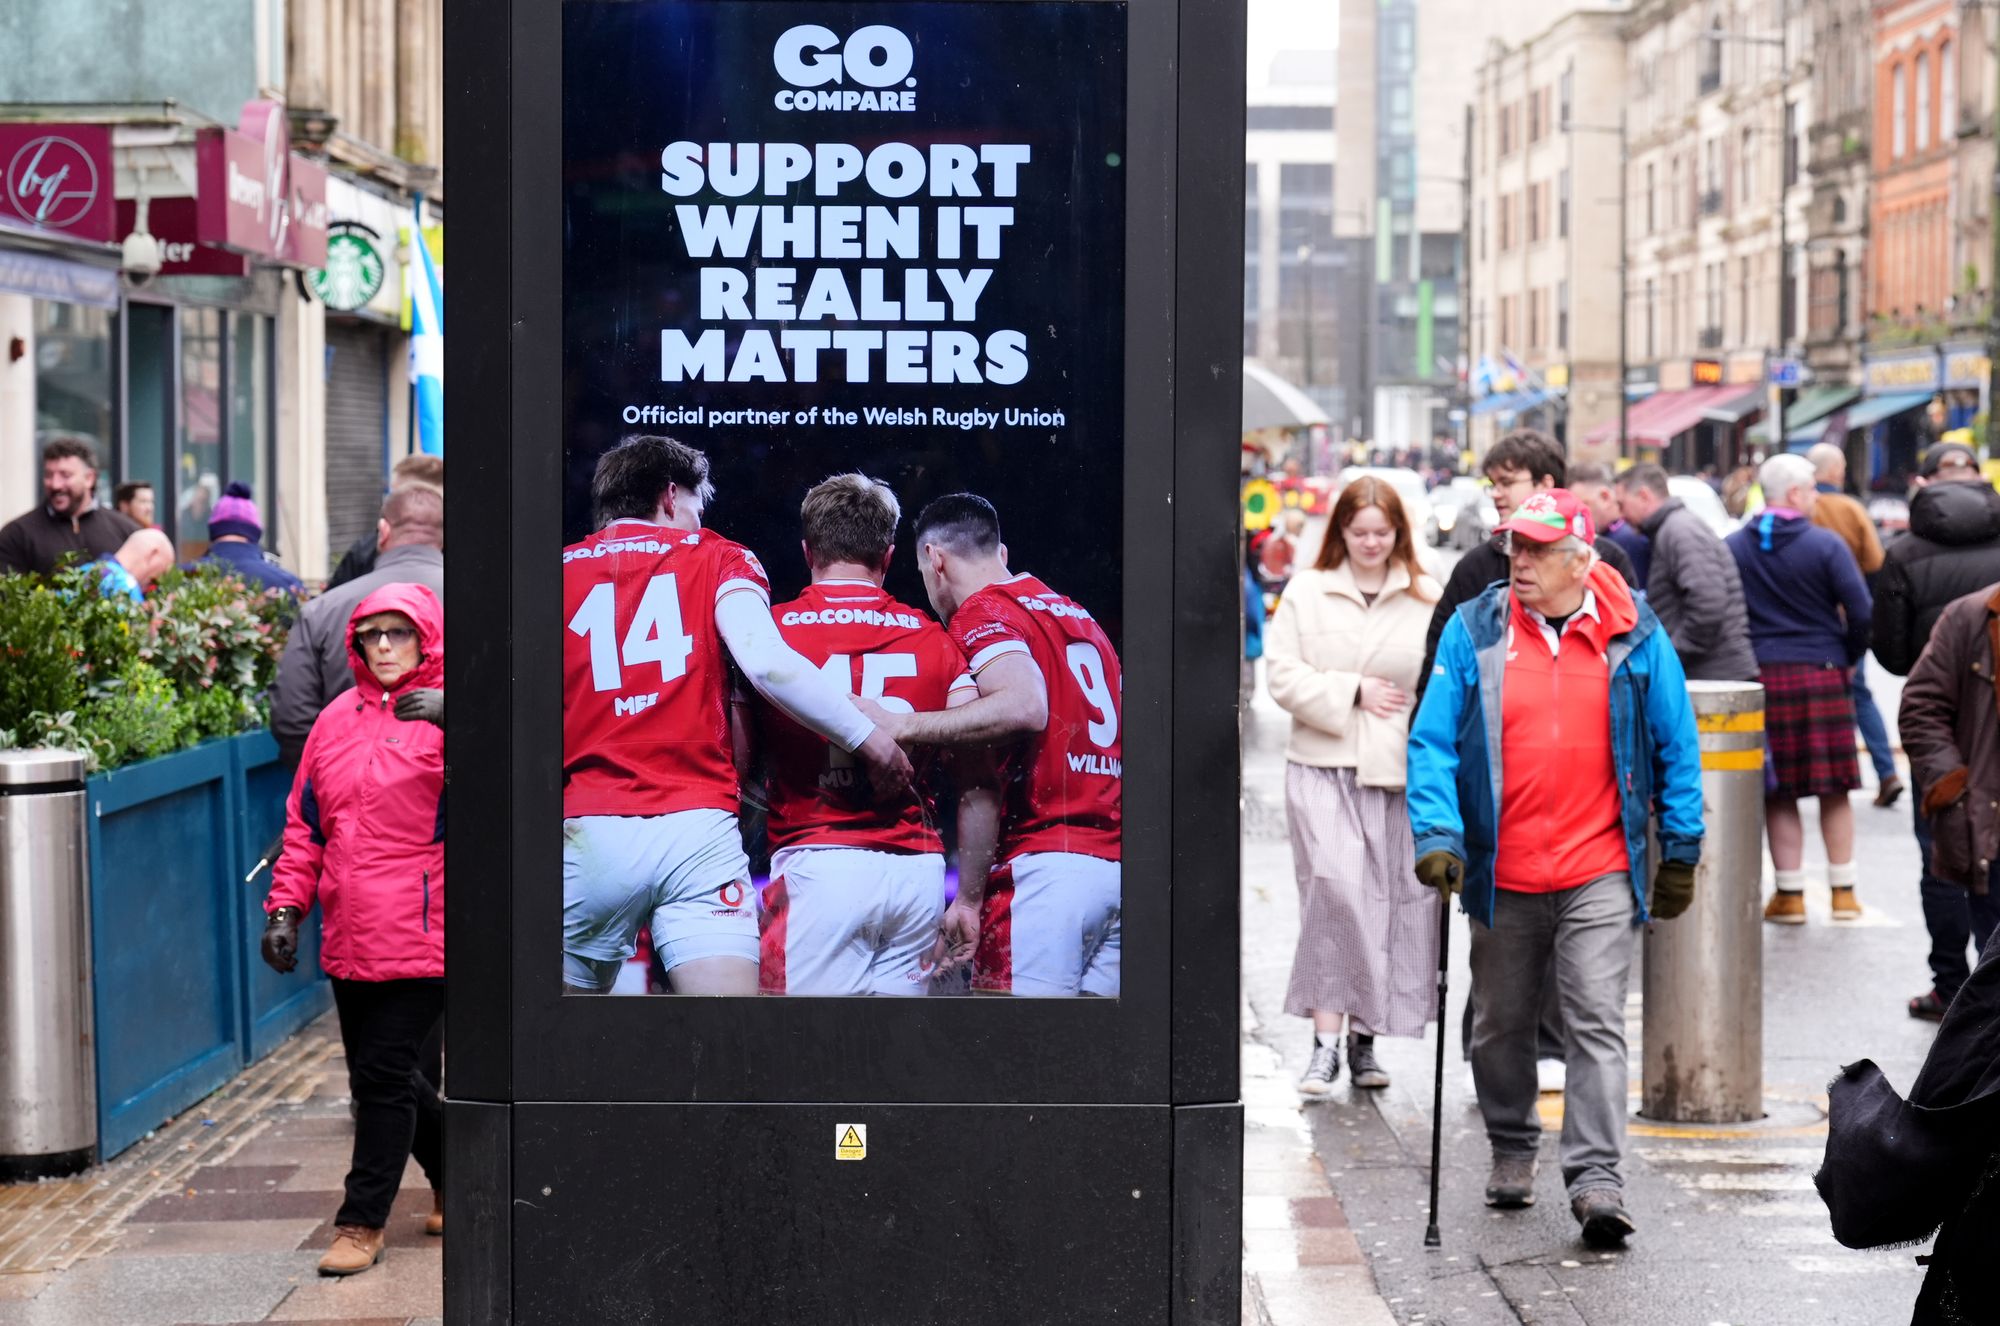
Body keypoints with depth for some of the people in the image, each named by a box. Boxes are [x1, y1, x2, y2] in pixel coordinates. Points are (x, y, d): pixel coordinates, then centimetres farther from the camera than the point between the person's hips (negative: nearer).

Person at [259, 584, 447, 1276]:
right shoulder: (337, 719, 12)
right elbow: (306, 822, 16)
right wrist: (286, 905, 9)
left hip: (420, 934, -6)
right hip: (349, 935, 7)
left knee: (384, 1073, -6)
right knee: (376, 1072, 15)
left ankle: (364, 1220, 5)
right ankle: (457, 1179, 34)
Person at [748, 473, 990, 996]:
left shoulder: (767, 633, 2)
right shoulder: (936, 642, 9)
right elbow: (981, 787, 4)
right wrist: (969, 900, 11)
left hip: (817, 866, -3)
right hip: (919, 874, 3)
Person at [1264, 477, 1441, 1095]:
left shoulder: (1429, 598, 8)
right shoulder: (1306, 593, 7)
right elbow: (1285, 677, 1)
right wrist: (1352, 692, -8)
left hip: (1402, 769, 2)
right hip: (1324, 766, -1)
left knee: (1395, 900, 3)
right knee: (1334, 888, -15)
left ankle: (1365, 1039, 16)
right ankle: (1326, 1042, -10)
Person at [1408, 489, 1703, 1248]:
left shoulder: (1635, 637, 0)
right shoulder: (1474, 632, 0)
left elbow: (1674, 747, 7)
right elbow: (1433, 741, -1)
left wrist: (1680, 851, 7)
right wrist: (1436, 834, -14)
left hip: (1600, 874, -2)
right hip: (1502, 874, 2)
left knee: (1597, 1025, -9)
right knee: (1503, 1025, 15)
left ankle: (1597, 1180, -9)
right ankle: (1512, 1152, 35)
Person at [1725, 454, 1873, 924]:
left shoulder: (1732, 547, 1)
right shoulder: (1826, 545, -6)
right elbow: (1861, 611, -8)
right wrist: (1849, 656, 9)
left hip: (1760, 675, 2)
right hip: (1823, 673, -1)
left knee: (1778, 794, 6)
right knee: (1834, 789, 9)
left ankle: (1790, 894, 7)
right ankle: (1843, 891, 13)